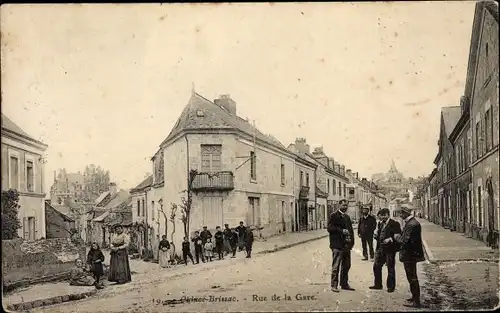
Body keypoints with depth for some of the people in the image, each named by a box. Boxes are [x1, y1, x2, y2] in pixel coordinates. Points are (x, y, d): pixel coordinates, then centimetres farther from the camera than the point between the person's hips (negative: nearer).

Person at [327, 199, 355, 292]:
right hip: (337, 245, -8)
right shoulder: (334, 216, -5)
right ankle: (334, 285, 2)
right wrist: (341, 231, -19)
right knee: (336, 266, -4)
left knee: (346, 266, 12)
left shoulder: (347, 217, 19)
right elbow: (329, 228, -13)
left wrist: (351, 241, 7)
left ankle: (344, 284, 22)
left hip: (346, 245, 8)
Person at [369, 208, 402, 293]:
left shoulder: (394, 224, -9)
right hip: (380, 248, 7)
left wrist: (390, 239, -25)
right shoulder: (380, 224, 14)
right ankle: (378, 284, 23)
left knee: (390, 268, 3)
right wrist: (376, 236, 3)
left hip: (389, 249, -7)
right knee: (376, 266, 10)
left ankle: (391, 286, 14)